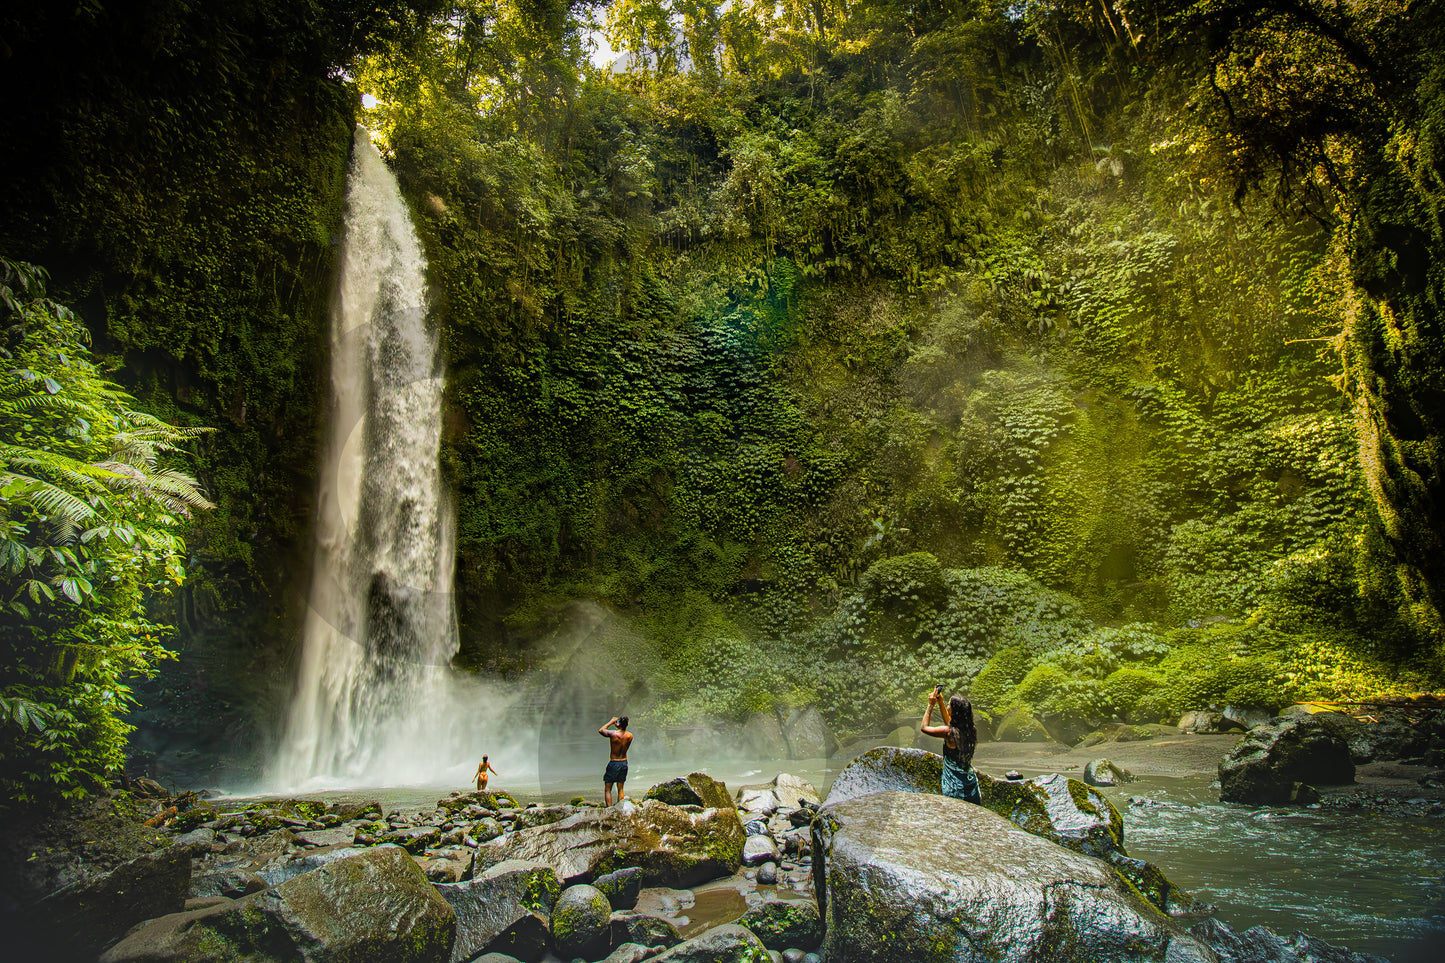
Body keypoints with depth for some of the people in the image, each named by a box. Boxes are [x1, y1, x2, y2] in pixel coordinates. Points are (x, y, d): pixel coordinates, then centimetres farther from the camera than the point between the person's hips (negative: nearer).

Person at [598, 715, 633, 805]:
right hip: (624, 763, 5)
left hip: (614, 763, -5)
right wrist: (617, 725, 13)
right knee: (620, 789, 15)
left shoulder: (613, 734, -19)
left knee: (607, 789, 4)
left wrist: (611, 722, 9)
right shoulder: (630, 736, -6)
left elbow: (600, 730, 0)